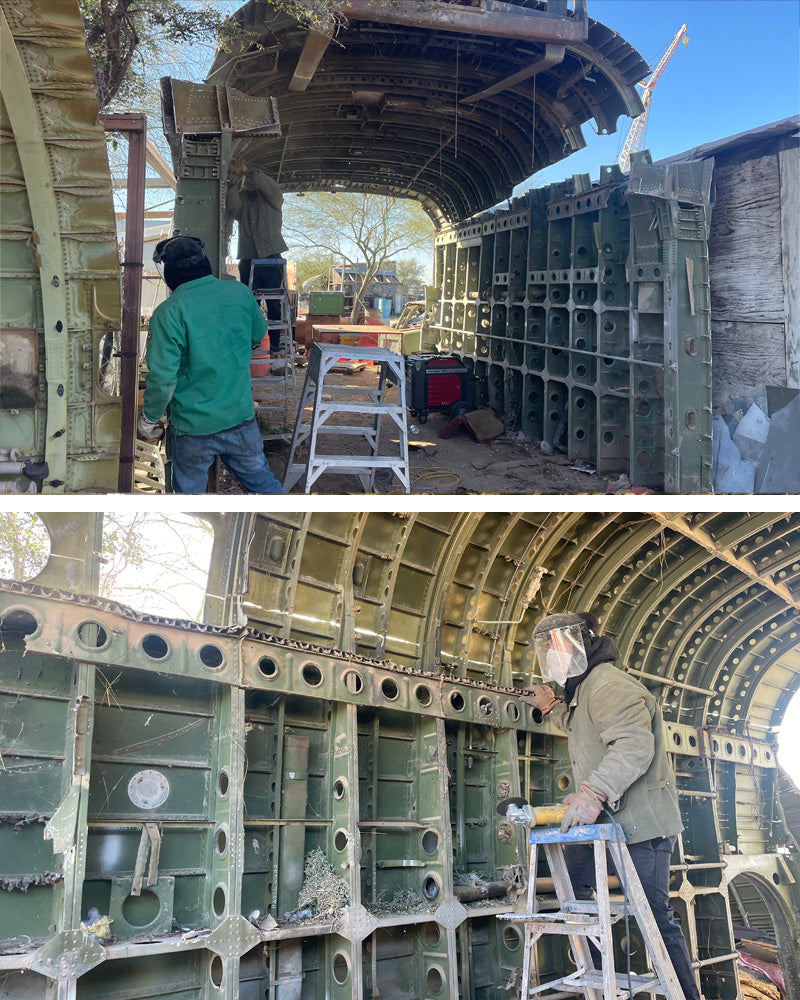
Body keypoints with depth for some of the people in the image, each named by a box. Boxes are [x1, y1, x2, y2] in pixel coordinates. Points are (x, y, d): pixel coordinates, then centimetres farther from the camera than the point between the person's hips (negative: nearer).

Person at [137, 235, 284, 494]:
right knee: (263, 481, 18)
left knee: (189, 491, 15)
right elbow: (257, 336, 15)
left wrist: (149, 419, -2)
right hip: (242, 420, 3)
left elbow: (163, 378, -18)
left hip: (193, 428, -3)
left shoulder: (169, 313, -17)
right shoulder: (240, 293, -4)